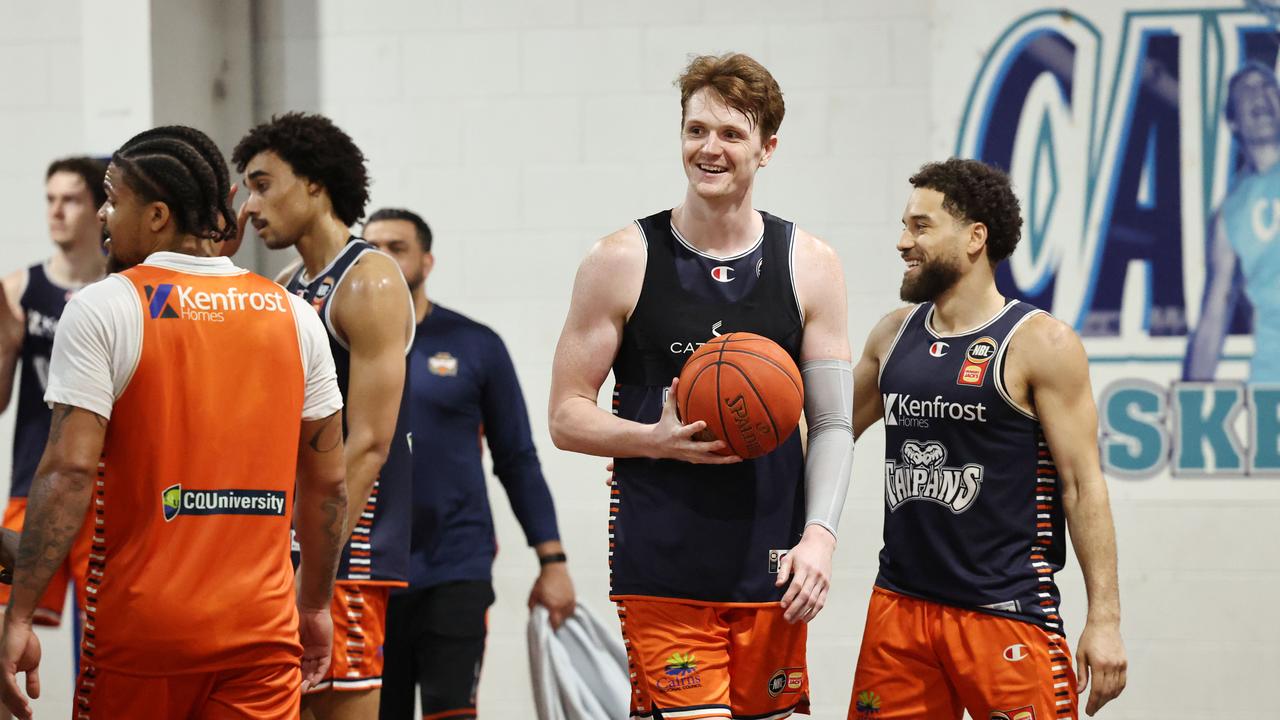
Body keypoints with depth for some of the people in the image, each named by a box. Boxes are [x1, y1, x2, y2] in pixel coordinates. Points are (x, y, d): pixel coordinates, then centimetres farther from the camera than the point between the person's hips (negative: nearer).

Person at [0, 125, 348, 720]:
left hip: (141, 624, -3)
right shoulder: (294, 315, 7)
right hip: (262, 626, 3)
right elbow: (327, 481, 10)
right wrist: (315, 602, 22)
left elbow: (68, 471, -14)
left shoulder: (101, 308, -6)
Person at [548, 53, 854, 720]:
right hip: (660, 572, -2)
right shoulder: (623, 261, -1)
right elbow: (567, 417, 2)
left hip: (769, 566, 3)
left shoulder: (809, 265, 5)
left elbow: (832, 423, 5)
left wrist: (819, 535, -9)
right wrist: (660, 439, -16)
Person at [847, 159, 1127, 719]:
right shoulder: (894, 333, 11)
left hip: (1006, 611, -5)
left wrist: (1104, 618, -12)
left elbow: (1083, 485, -8)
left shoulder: (1041, 345, -6)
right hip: (900, 604, 6)